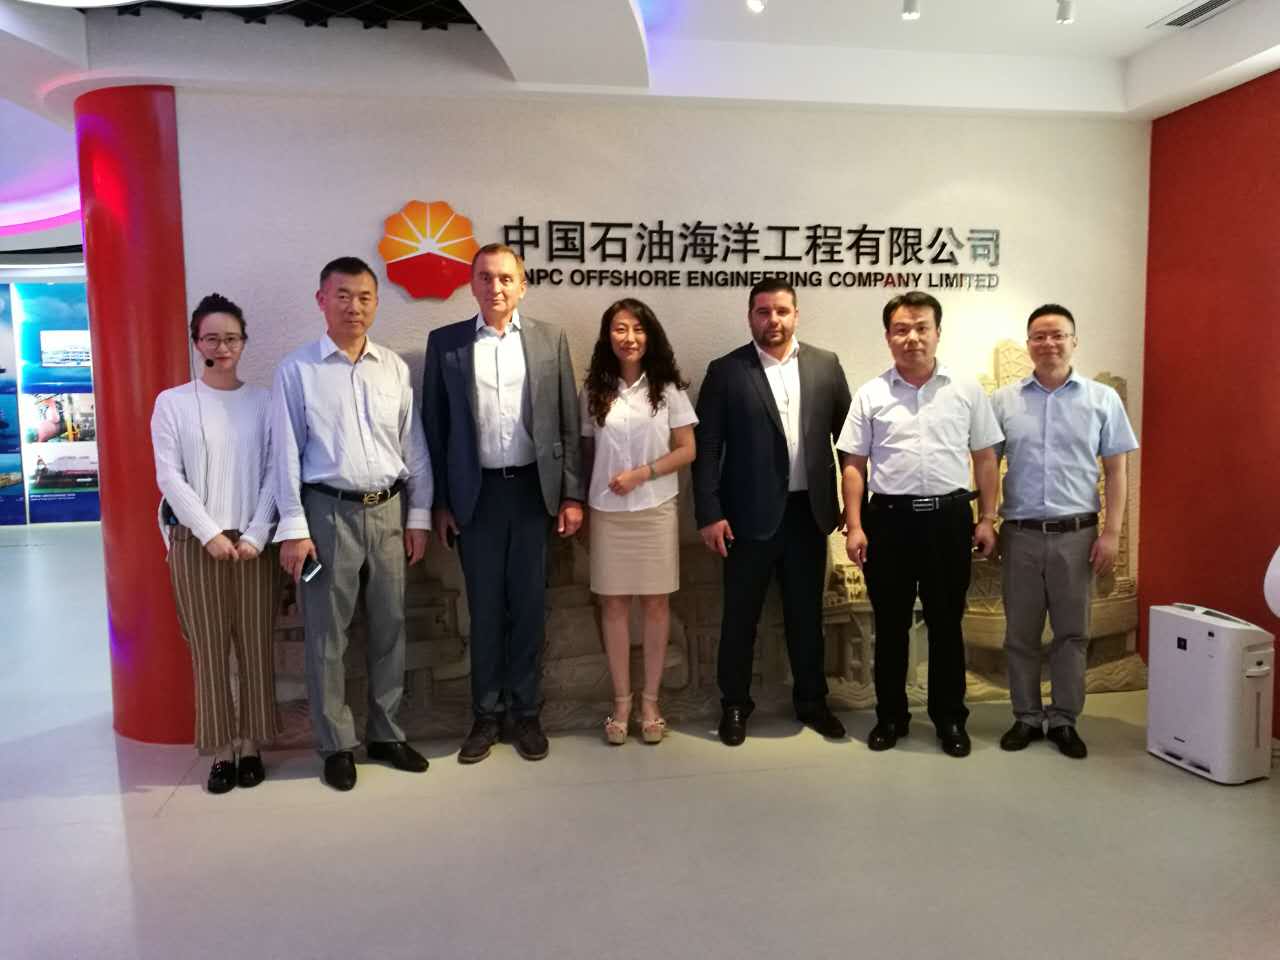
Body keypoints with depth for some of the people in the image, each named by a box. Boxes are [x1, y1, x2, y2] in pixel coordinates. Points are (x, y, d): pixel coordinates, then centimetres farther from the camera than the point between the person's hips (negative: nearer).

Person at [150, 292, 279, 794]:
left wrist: (256, 535, -9)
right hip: (196, 542, 0)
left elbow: (275, 473, 1)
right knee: (209, 651, 5)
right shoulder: (172, 402, 3)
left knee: (255, 648, 5)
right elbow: (169, 476, -2)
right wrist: (210, 533, -10)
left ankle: (252, 746, 17)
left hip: (254, 541, 1)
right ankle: (222, 751, 16)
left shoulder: (263, 401, 4)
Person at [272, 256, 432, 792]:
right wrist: (293, 528, -9)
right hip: (328, 511, -3)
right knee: (327, 634, 5)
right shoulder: (297, 370, -2)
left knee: (389, 628, 11)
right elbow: (286, 453, -4)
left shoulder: (395, 368, 7)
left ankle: (385, 733, 26)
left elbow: (414, 447, 8)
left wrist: (419, 516, 5)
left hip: (388, 510, 3)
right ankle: (336, 744, 20)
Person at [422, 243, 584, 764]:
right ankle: (486, 714, 24)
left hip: (533, 488, 0)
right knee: (484, 608, 9)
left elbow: (568, 422, 3)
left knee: (529, 606, 9)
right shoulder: (445, 342, 2)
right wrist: (439, 502, 0)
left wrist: (571, 494, -1)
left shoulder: (550, 339, 3)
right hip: (476, 492, 0)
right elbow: (434, 426, 3)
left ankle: (526, 711, 24)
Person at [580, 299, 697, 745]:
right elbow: (586, 452, 8)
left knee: (656, 605, 6)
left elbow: (687, 450, -2)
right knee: (614, 606, 6)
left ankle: (650, 700, 18)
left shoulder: (668, 389, -1)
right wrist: (580, 506, 4)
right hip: (607, 512, 1)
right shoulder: (594, 391, 3)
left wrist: (642, 473, -14)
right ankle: (621, 702, 18)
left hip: (656, 511, -1)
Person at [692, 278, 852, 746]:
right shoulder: (725, 371, -3)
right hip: (749, 514, -2)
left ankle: (811, 700, 32)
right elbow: (707, 448, -5)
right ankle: (734, 704, 26)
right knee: (740, 616, 9)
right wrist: (709, 513, -11)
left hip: (809, 511, 2)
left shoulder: (826, 365, 5)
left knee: (807, 614, 15)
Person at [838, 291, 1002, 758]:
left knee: (946, 623, 10)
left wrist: (987, 518, 2)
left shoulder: (966, 390, 4)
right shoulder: (870, 394, 2)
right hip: (889, 517, 0)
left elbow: (985, 458, 7)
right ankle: (891, 715, 24)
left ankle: (950, 718, 24)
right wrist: (854, 526, -5)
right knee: (890, 624, 10)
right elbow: (853, 465, 1)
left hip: (949, 516, 0)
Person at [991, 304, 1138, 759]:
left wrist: (1112, 532, -4)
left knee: (1072, 633, 8)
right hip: (1019, 533, 1)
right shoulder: (1004, 401, 4)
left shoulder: (1102, 398, 3)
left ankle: (1064, 720, 21)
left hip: (1076, 534, 0)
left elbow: (1116, 471, 3)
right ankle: (1026, 717, 22)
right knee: (1020, 633, 8)